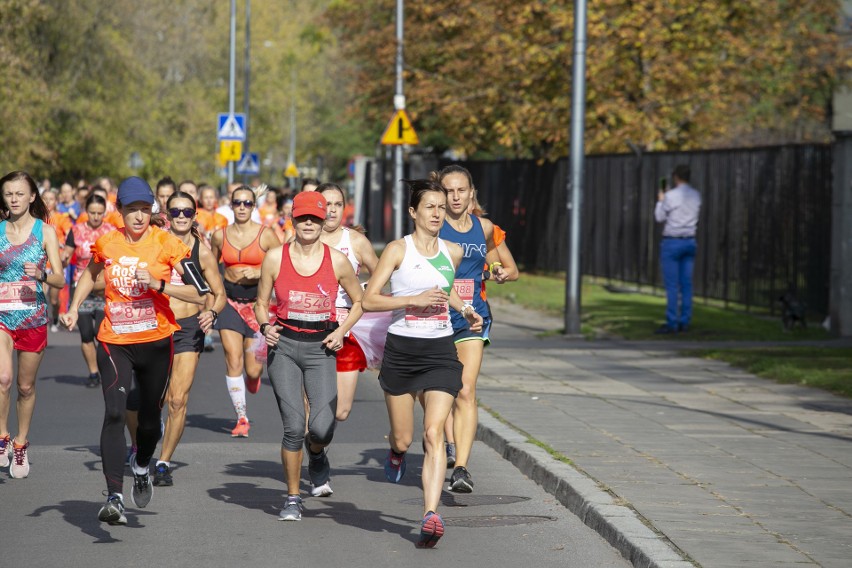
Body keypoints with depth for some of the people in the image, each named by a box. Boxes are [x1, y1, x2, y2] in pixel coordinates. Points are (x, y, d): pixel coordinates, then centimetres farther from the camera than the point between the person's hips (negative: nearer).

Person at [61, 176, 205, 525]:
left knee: (149, 419, 13)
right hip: (114, 342, 0)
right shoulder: (106, 243, 1)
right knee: (114, 414, -19)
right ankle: (114, 498, -24)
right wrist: (74, 307, 11)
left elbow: (201, 294, -11)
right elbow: (91, 274, 25)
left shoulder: (167, 244, -7)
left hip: (156, 342, 0)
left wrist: (158, 284, -22)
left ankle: (142, 467, 47)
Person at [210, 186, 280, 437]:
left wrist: (260, 272, -14)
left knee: (253, 369, -3)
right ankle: (241, 418, 0)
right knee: (233, 360, -10)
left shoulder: (266, 235, -4)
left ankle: (254, 373, 37)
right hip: (230, 302, 2)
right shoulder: (220, 235, 4)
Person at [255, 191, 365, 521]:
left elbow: (359, 302, 13)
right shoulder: (275, 258, 0)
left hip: (321, 348, 0)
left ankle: (317, 457, 24)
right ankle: (293, 498, 8)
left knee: (321, 427, -15)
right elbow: (261, 302, 11)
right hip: (284, 346, 0)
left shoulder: (337, 261, 0)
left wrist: (341, 331, -2)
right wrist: (265, 327, -9)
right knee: (293, 426, -10)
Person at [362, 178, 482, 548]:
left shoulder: (453, 253, 9)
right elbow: (368, 300, -8)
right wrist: (414, 300, -18)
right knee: (403, 439, 8)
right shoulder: (398, 250, -4)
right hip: (401, 350, -2)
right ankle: (396, 452, 47)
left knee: (434, 433, -15)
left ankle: (430, 514, -21)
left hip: (440, 351, 2)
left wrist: (465, 309, 11)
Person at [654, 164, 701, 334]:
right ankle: (685, 322, 9)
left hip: (672, 242, -6)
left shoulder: (671, 196, -14)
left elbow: (659, 217, -5)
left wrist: (660, 201, 12)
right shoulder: (696, 196, 5)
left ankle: (672, 323, -6)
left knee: (672, 285, -5)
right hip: (690, 242, 6)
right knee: (686, 284, 8)